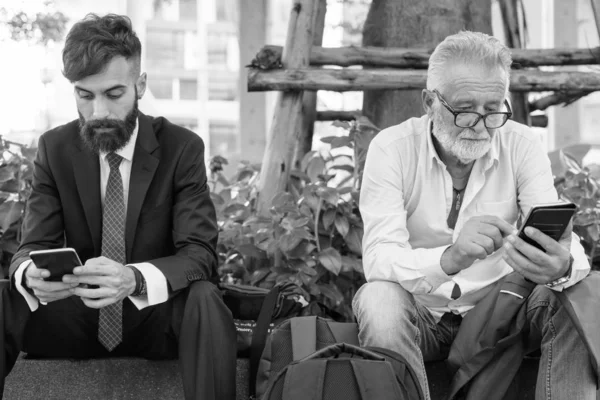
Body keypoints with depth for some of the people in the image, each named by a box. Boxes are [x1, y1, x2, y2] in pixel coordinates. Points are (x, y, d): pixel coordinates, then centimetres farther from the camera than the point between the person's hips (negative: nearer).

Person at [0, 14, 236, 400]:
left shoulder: (183, 147, -8)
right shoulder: (55, 148, -1)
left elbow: (199, 253, -16)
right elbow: (33, 246, -4)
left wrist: (134, 279, -39)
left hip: (157, 315, -2)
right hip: (78, 317, 2)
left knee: (204, 298, -35)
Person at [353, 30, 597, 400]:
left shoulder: (523, 145, -6)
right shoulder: (392, 148, -12)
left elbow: (563, 243, -17)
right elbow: (378, 257, -24)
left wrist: (563, 267, -44)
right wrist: (448, 260, -45)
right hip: (421, 314, -1)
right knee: (378, 298, -34)